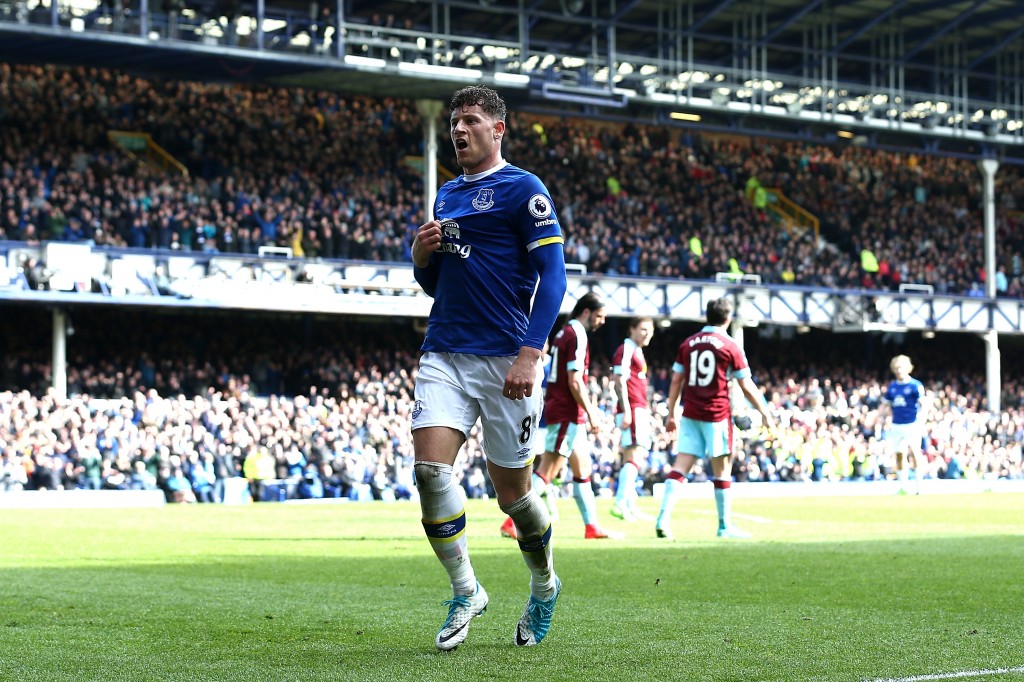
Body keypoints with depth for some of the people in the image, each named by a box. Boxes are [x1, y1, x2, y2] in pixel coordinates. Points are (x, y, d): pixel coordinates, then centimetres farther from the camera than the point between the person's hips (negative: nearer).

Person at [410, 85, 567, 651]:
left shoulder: (523, 190, -4)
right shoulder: (445, 196, 16)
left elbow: (552, 274, -10)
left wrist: (529, 355, -19)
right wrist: (422, 255, 2)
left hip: (505, 361, -5)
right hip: (444, 354, 5)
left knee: (511, 490, 3)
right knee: (429, 467, -13)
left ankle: (544, 585, 30)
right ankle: (465, 592, 2)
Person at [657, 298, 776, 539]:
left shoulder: (688, 343, 9)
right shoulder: (730, 347, -3)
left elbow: (676, 381, 9)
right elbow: (747, 387, -2)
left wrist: (671, 414, 15)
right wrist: (765, 413, 7)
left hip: (690, 415, 4)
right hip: (717, 415, -4)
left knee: (680, 468, 0)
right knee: (722, 471, 5)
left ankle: (663, 519, -13)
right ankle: (725, 526, 11)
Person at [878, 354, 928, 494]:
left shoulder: (915, 385, -4)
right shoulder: (892, 386, 11)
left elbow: (923, 405, -8)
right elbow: (884, 405, 19)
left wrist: (920, 421, -20)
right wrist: (880, 417, 6)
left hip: (912, 425, -5)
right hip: (896, 425, 5)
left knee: (915, 452, -16)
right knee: (899, 455, 5)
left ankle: (918, 484, -11)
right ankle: (903, 485, 14)